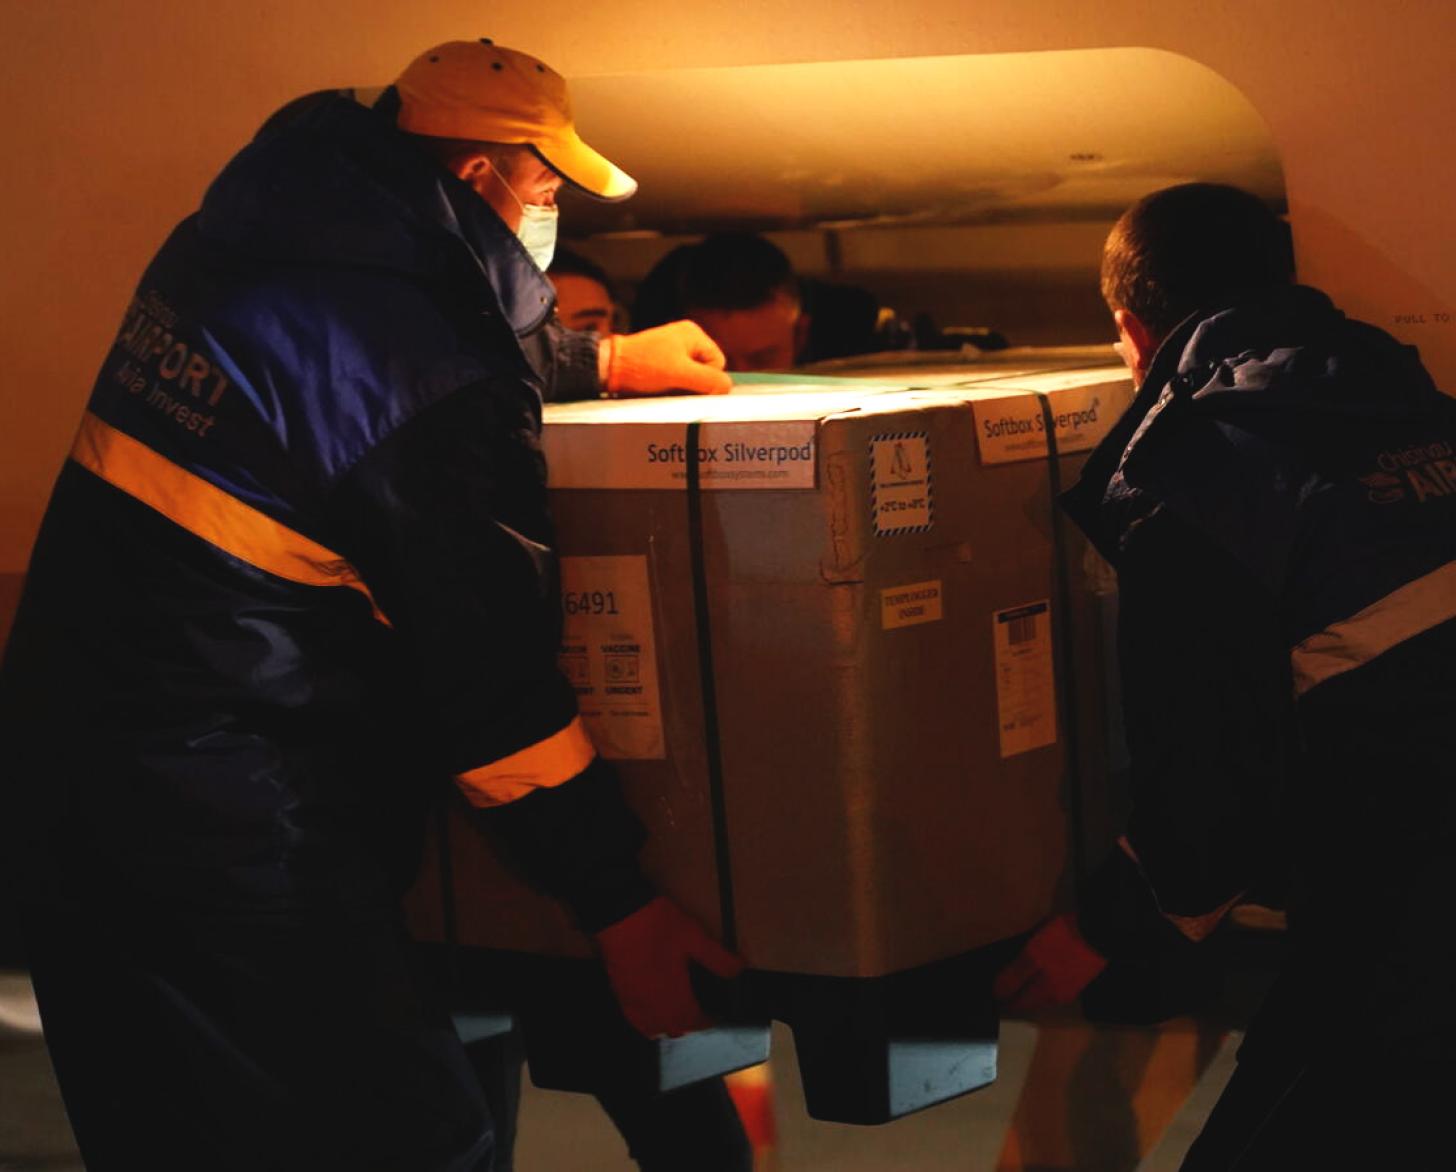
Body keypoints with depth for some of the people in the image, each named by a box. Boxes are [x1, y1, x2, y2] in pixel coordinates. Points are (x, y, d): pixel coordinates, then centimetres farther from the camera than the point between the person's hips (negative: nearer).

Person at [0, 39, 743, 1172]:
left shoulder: (245, 244, 8)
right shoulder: (438, 392, -17)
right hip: (215, 816, -10)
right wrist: (621, 903, -6)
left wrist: (600, 360, 35)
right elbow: (490, 674, -14)